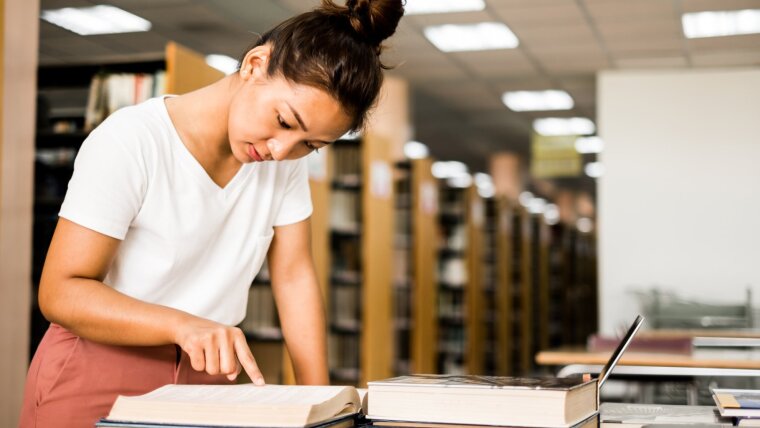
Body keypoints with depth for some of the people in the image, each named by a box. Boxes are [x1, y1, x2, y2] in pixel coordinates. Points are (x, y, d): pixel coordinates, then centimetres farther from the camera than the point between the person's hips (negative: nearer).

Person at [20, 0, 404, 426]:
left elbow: (294, 276, -1)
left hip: (205, 379, 6)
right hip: (98, 378, -5)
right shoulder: (128, 143, -19)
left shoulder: (287, 159, -3)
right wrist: (183, 325, -33)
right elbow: (61, 293, -19)